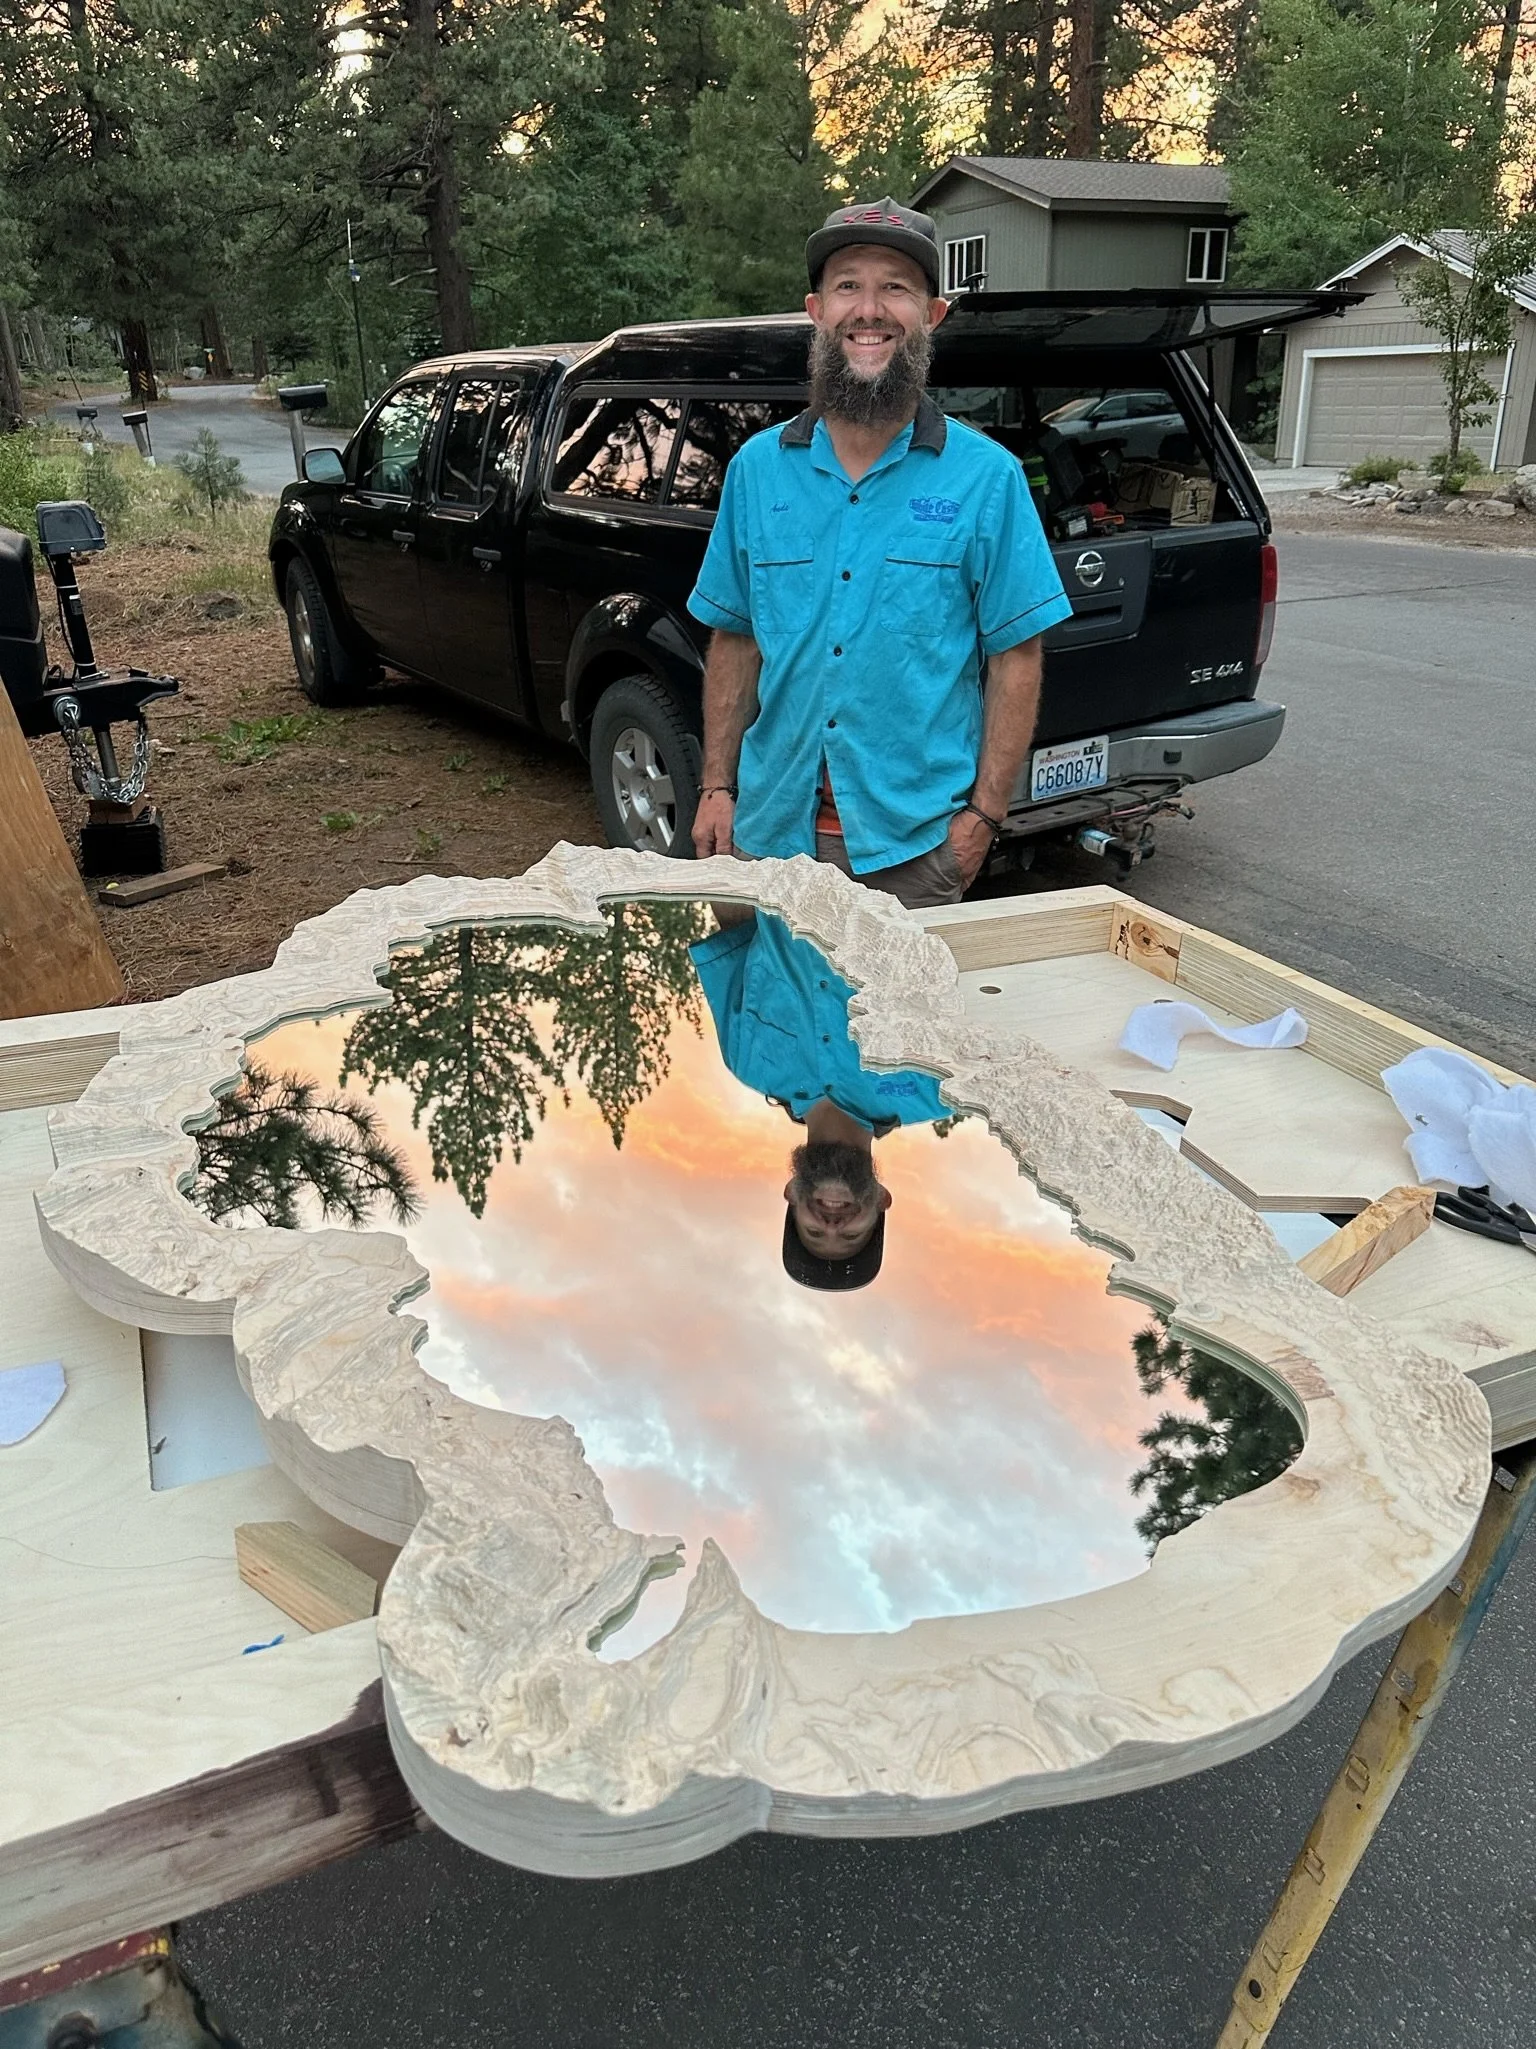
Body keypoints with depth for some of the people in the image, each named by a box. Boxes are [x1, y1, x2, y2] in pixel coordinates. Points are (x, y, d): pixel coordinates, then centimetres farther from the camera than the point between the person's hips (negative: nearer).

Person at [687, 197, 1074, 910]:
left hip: (916, 841, -2)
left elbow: (1015, 657, -3)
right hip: (771, 827, 3)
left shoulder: (986, 476, -3)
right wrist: (717, 786, 4)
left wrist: (983, 813, -9)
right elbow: (734, 639, 10)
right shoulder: (756, 467, 6)